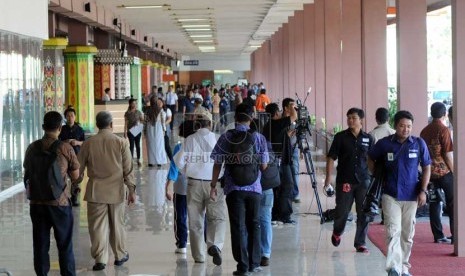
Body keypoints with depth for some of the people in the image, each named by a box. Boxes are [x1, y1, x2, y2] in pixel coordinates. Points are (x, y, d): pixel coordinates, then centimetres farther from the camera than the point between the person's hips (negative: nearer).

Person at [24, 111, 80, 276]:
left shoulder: (32, 148, 4)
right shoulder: (66, 148, -8)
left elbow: (26, 176, 14)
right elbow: (75, 177, -2)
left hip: (36, 203, 3)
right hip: (60, 202, -3)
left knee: (40, 245, 9)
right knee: (65, 246, 7)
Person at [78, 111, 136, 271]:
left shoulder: (88, 143, -4)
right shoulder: (121, 142, -6)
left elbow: (79, 168, 3)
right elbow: (128, 169, -4)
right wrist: (131, 190, 4)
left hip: (96, 191, -1)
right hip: (116, 191, 1)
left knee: (97, 226, 4)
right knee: (117, 224, 14)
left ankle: (100, 259, 3)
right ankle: (120, 255, 25)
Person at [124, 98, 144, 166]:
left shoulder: (138, 112, 3)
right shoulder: (127, 113, -3)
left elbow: (142, 120, 9)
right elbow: (126, 123, -3)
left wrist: (140, 121, -15)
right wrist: (125, 132, -7)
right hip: (130, 131, -2)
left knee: (138, 145, 7)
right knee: (131, 145, -2)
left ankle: (139, 160, 15)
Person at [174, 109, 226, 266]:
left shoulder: (190, 140, -1)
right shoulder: (216, 139, -4)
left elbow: (179, 161, -5)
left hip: (194, 182, 2)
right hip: (214, 182, -2)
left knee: (195, 220, 11)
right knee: (217, 217, 3)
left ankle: (199, 255, 15)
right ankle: (215, 244, -23)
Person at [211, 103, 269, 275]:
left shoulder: (226, 137, -3)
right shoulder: (259, 138, -1)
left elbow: (217, 164, -2)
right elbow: (263, 166, 0)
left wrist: (214, 186, 6)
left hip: (234, 189, -1)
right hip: (254, 189, 1)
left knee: (238, 228, 3)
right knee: (254, 226, 14)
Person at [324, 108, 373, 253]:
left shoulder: (368, 138, 6)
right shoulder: (340, 137, 0)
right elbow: (331, 158, -1)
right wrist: (328, 177, -9)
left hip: (363, 181, 2)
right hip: (344, 181, -2)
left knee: (364, 213, 2)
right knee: (342, 211, 3)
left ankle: (360, 243, 13)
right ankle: (337, 233, 34)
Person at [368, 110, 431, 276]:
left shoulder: (419, 144, -1)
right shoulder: (385, 144, -3)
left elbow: (427, 167, 6)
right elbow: (370, 159, 14)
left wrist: (423, 191, -2)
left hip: (411, 196, 2)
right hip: (391, 195, -2)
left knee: (408, 234, 12)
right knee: (393, 231, -13)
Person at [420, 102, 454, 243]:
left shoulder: (424, 131, 8)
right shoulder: (443, 130, -11)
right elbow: (448, 154, -13)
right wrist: (454, 171, -5)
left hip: (430, 172, 6)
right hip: (444, 172, -6)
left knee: (434, 204, 8)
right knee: (452, 204, 2)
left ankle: (438, 235, 8)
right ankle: (455, 235, 0)